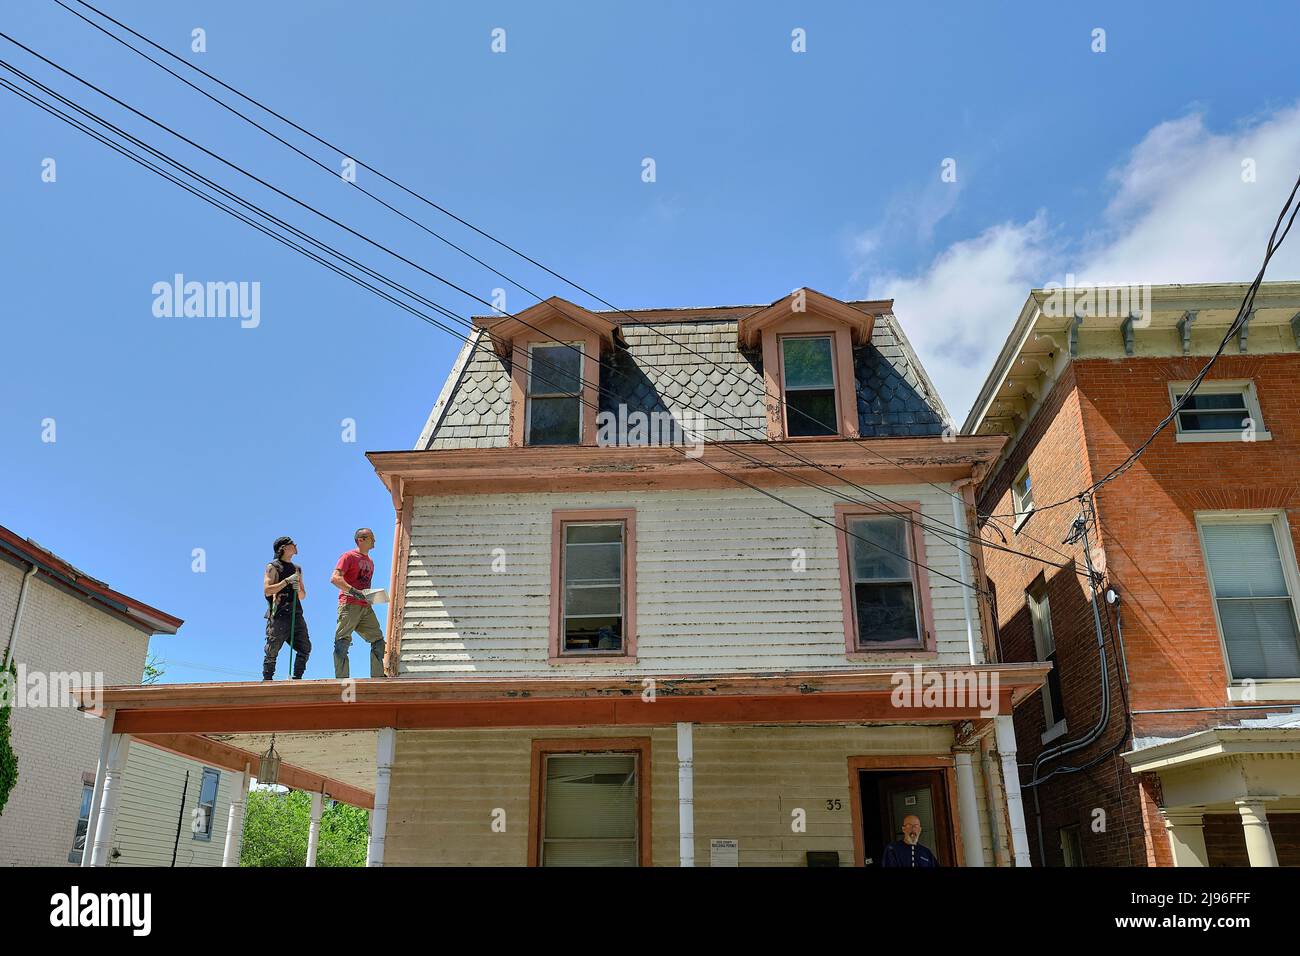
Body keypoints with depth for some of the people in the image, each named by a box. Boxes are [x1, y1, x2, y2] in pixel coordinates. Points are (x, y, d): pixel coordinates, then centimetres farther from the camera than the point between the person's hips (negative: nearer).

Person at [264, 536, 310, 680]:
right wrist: (287, 581, -14)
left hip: (296, 615, 6)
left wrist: (298, 589, 3)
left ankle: (297, 678, 7)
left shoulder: (297, 569, 22)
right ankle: (267, 680, 4)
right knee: (272, 652, -5)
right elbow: (267, 590, -10)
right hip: (278, 615, -6)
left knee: (305, 648, -2)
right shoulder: (273, 567, 3)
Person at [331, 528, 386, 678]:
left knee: (378, 640, 3)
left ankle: (377, 677, 8)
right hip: (349, 605, -8)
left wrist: (372, 596, 12)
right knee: (342, 644, -7)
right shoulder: (349, 556, -1)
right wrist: (354, 592, -24)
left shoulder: (370, 562, 23)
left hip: (366, 607, 8)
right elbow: (335, 578, -14)